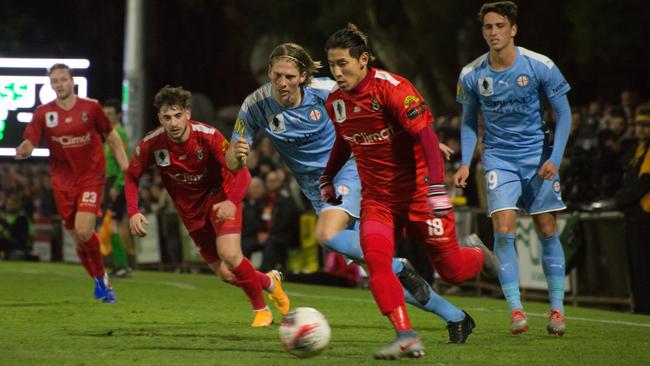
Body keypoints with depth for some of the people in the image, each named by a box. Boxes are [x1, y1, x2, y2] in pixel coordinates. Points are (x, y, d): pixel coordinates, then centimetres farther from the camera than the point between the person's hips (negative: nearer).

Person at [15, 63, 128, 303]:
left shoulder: (91, 107, -3)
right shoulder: (43, 113, -1)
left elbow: (111, 135, 8)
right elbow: (29, 143, -6)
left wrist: (126, 167, 4)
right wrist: (23, 150, -30)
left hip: (91, 177, -2)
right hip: (63, 181, 3)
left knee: (83, 231, -20)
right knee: (78, 238, 4)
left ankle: (101, 277, 3)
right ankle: (100, 281, 26)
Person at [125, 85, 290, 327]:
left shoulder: (208, 136, -26)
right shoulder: (151, 144, -19)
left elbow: (241, 172, -27)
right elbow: (132, 176, -1)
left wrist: (232, 202, -45)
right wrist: (133, 212, -15)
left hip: (219, 196, -3)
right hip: (190, 208, 3)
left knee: (229, 255, -25)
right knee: (226, 275, 1)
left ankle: (261, 310, 0)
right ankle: (269, 281, 34)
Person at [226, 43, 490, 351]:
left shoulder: (325, 91, -18)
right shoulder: (256, 106, -12)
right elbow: (231, 160, -8)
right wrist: (238, 153, -33)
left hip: (348, 170, -4)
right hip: (317, 188, 4)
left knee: (326, 235, -34)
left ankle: (399, 268, -14)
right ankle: (455, 317, 11)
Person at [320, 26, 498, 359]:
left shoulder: (391, 88, -19)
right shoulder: (335, 101, 1)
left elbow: (425, 135, -25)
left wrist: (437, 188, -34)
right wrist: (327, 178, 24)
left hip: (417, 191, -4)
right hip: (377, 198, 4)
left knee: (451, 270, 6)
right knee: (375, 258, -22)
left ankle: (478, 255, 42)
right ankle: (406, 337, -25)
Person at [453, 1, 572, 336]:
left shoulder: (540, 67, -12)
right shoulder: (471, 75, -5)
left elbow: (563, 113, -3)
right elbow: (469, 121, 10)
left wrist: (554, 158, -13)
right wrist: (465, 163, -1)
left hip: (538, 156, -1)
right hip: (498, 159, 1)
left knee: (547, 231, 1)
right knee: (503, 230, -14)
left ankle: (557, 308, 13)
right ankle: (515, 308, -10)